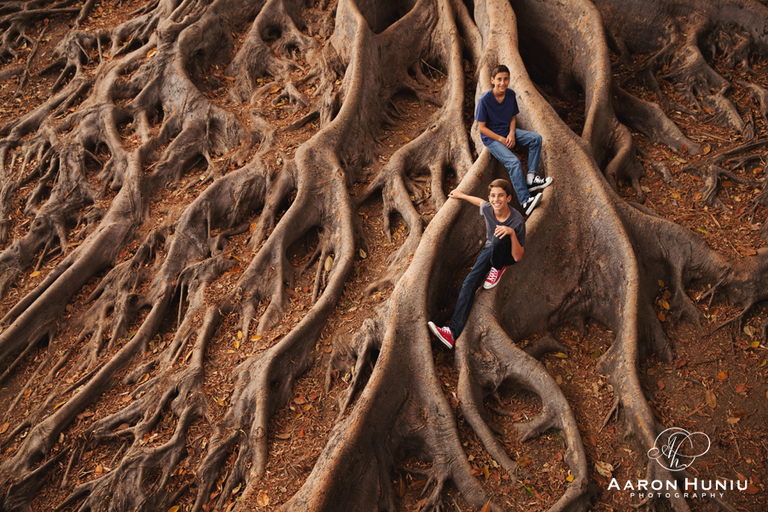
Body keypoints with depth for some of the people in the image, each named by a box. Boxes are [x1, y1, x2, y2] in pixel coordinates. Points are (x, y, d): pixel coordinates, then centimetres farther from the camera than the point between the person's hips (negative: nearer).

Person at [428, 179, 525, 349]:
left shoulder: (517, 221, -28)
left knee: (499, 237, -40)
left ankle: (497, 268, -8)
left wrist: (512, 233, -42)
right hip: (490, 251, 4)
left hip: (507, 254, -4)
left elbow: (517, 257, -27)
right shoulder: (488, 209, -15)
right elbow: (481, 202, 13)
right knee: (469, 283, -21)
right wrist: (461, 195, 25)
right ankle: (453, 332, -33)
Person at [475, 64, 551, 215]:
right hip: (491, 138, -6)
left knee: (536, 138, -12)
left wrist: (511, 134, -10)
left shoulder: (511, 95, -2)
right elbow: (482, 127, -14)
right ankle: (525, 201, -29)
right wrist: (501, 139, -18)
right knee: (514, 162, -27)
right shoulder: (485, 99, -19)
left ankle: (531, 178, -15)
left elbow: (512, 118, 10)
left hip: (508, 132, 7)